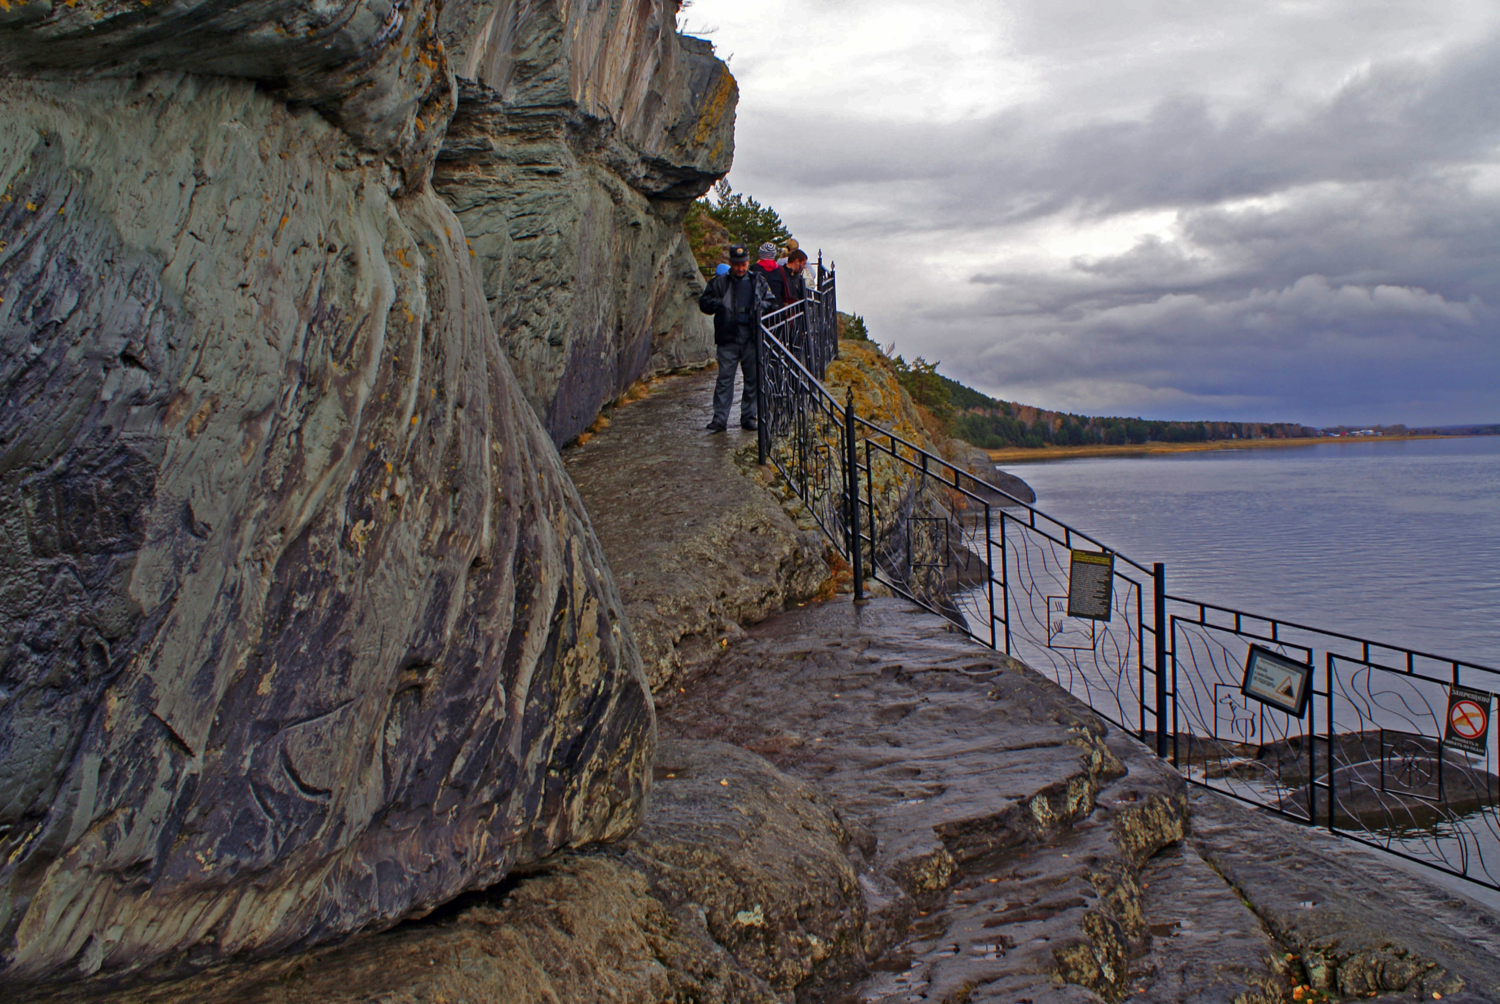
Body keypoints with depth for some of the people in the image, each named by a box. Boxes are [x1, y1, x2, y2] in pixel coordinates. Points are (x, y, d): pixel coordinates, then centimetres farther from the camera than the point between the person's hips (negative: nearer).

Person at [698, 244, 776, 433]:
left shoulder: (758, 281, 11)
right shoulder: (719, 282, 5)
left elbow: (772, 302, 15)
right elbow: (704, 303, 7)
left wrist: (760, 305, -5)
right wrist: (719, 304, -11)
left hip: (752, 338, 2)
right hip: (728, 338, -2)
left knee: (752, 378, 6)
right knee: (724, 377, -4)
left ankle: (748, 417, 16)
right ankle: (720, 418, -1)